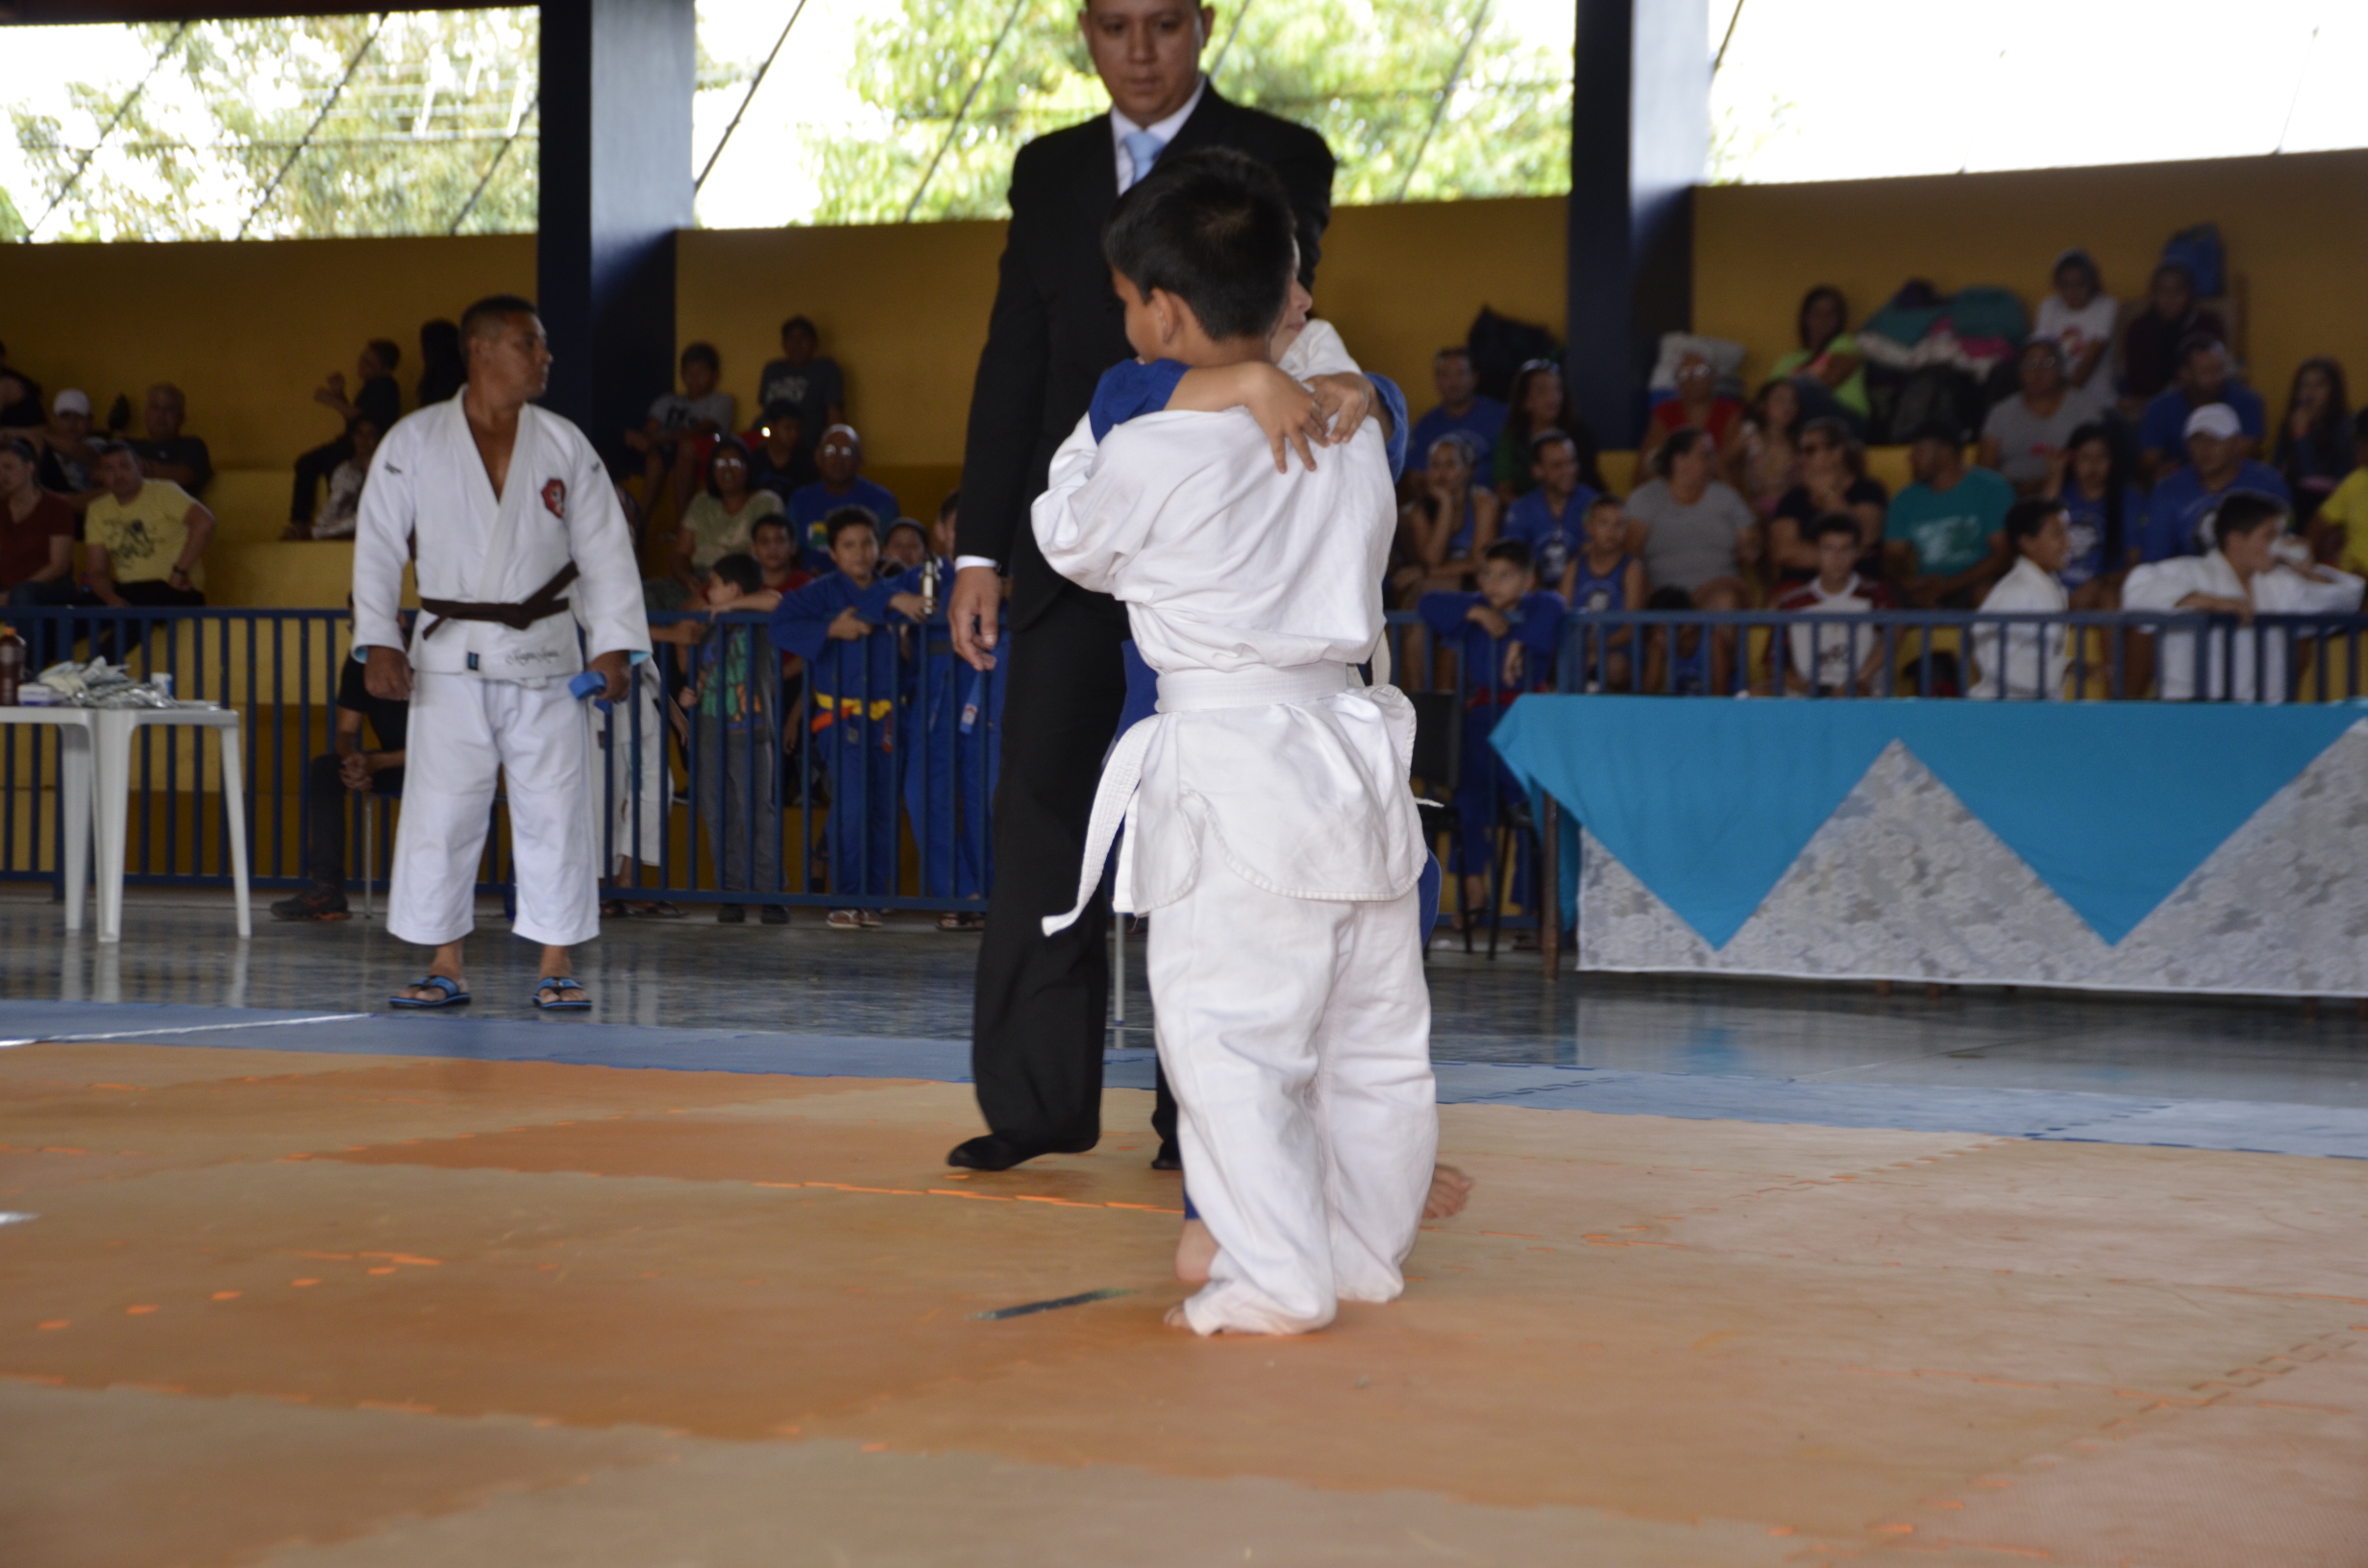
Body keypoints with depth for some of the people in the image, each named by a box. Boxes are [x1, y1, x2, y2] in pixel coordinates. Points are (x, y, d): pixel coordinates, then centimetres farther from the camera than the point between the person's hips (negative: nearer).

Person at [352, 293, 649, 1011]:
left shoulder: (565, 446, 4)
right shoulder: (415, 442, 0)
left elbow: (605, 550, 5)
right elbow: (378, 546, 0)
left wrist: (613, 648, -3)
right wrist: (380, 643, -8)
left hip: (543, 657, 1)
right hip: (451, 659, -1)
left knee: (556, 811, 0)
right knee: (440, 811, 0)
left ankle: (556, 969, 8)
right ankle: (445, 967, 11)